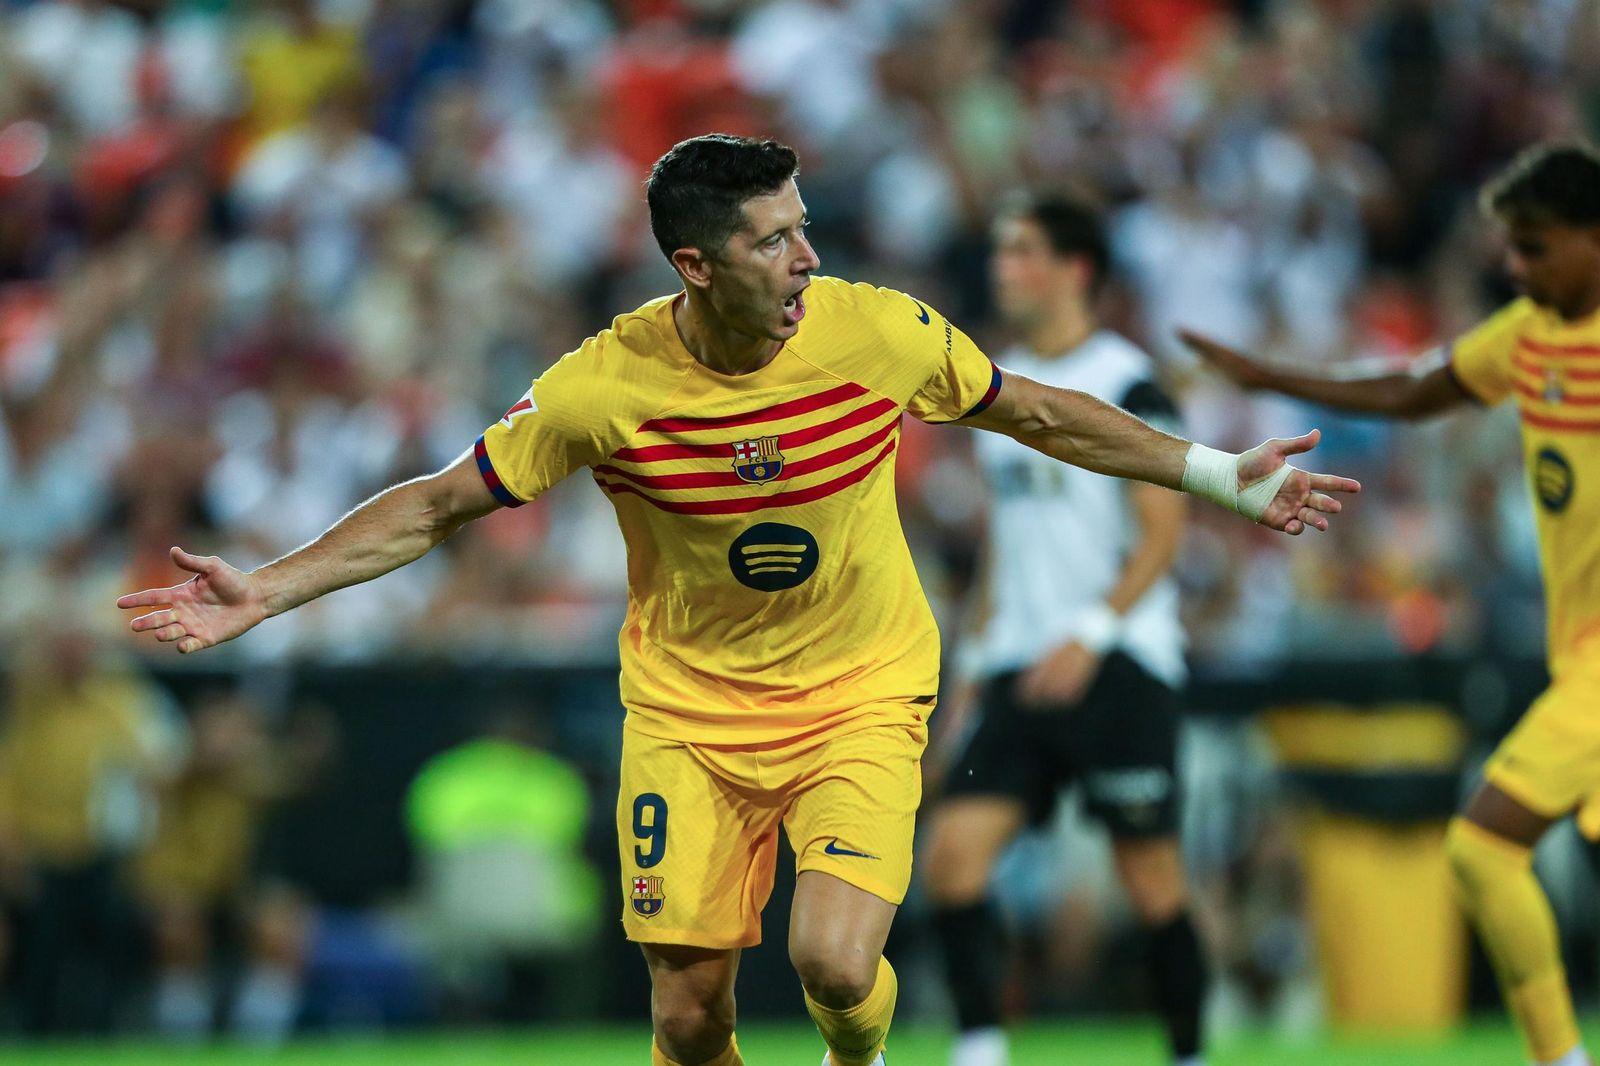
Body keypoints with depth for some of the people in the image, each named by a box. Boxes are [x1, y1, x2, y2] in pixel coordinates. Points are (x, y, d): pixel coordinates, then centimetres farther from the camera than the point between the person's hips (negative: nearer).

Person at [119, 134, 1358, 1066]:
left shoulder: (880, 332, -16)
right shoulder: (603, 387, -18)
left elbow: (1037, 413, 1)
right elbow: (436, 507, -7)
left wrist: (1219, 473, 3)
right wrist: (261, 594, -13)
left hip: (860, 696, 0)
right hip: (687, 703, 0)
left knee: (836, 959, -22)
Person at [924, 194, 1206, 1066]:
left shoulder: (1126, 384, -7)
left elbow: (1161, 534, -11)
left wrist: (1092, 633, -22)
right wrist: (976, 662, 18)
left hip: (1117, 667, -6)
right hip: (1020, 668, 6)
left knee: (1150, 880, -1)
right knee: (953, 854, -10)